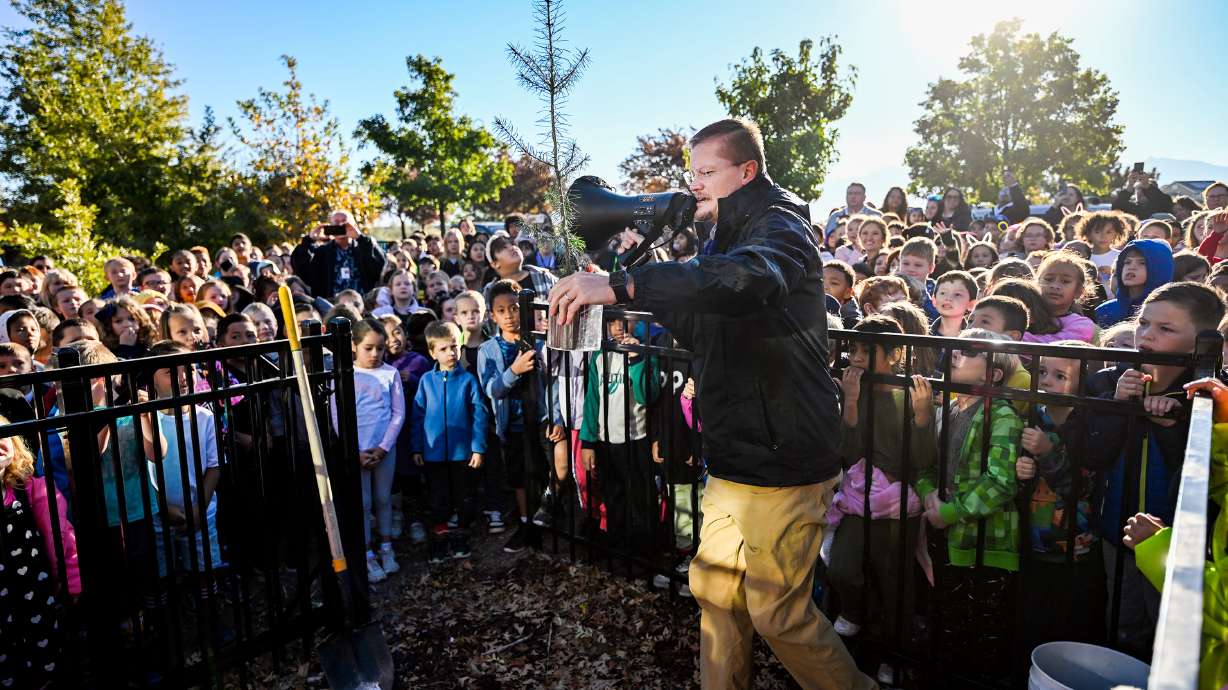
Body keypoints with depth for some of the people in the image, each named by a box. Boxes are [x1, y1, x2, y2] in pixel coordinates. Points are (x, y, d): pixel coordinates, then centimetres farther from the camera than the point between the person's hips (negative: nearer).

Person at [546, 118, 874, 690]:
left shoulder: (778, 225, -14)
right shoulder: (727, 236, 17)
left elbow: (749, 278, -39)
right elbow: (703, 331, 19)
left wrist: (621, 286, -44)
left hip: (783, 464, -9)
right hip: (733, 461, 9)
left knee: (778, 613, 4)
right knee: (715, 589, 17)